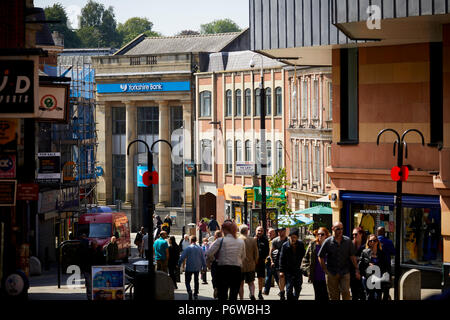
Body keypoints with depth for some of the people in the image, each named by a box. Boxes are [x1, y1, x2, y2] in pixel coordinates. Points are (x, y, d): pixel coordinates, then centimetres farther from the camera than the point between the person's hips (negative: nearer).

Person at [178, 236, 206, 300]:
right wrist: (204, 266, 15)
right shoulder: (200, 249, 2)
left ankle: (189, 290, -23)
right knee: (196, 281, 14)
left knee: (187, 281, 2)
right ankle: (196, 294, 15)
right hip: (197, 268, 4)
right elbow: (203, 258, 7)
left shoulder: (188, 248, -10)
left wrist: (179, 264, -3)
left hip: (189, 268, -4)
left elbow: (182, 257, -11)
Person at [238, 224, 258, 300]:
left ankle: (241, 298, 8)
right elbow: (256, 254, 2)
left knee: (240, 284, 10)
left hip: (240, 265, -1)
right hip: (250, 266, 1)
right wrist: (255, 264, 16)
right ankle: (252, 294, -14)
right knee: (251, 282, 10)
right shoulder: (253, 240, -3)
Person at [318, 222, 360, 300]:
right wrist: (325, 270, -1)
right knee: (333, 296, 5)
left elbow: (352, 256, 6)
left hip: (345, 272, 0)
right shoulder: (327, 242, -2)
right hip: (331, 273, 0)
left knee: (345, 292, -13)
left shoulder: (348, 241, 2)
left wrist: (357, 270, 3)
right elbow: (320, 257, 4)